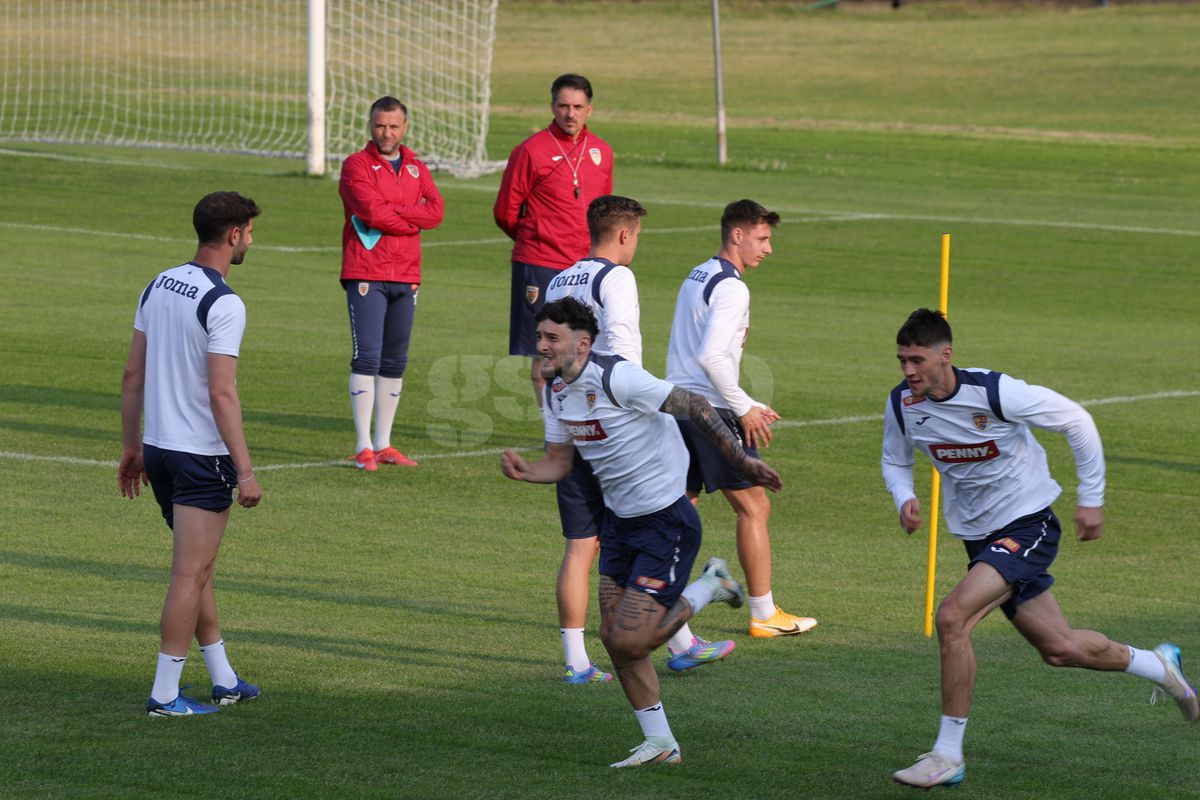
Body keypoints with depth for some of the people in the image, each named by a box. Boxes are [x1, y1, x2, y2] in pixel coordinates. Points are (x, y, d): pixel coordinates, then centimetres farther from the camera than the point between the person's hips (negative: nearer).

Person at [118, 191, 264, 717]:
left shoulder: (159, 286, 7)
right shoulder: (223, 304, -17)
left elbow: (132, 374, 11)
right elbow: (221, 393, -21)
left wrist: (133, 448, 18)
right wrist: (245, 471, -18)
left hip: (158, 449, 8)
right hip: (202, 455, -8)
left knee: (197, 569, 18)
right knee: (190, 575, -2)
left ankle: (224, 680, 27)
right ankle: (165, 695, 0)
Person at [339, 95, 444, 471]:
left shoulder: (416, 168, 15)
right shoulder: (357, 165, -1)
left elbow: (435, 211, -1)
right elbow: (372, 212, -16)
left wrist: (392, 212, -12)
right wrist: (414, 221, -3)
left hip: (406, 277, 6)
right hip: (366, 275, -6)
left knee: (395, 362, 8)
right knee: (367, 357, -11)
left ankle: (383, 444, 15)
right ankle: (364, 447, -10)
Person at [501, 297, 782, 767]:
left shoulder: (617, 378, -22)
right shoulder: (556, 391, 4)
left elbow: (694, 407, -18)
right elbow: (559, 461, 12)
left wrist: (742, 461, -19)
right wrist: (524, 472, -10)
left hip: (668, 521, -8)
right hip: (621, 521, 8)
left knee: (630, 642, -13)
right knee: (613, 637, 5)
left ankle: (709, 587, 11)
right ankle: (660, 744, 18)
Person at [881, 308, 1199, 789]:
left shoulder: (995, 392, -22)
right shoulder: (902, 404, -7)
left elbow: (1076, 420, -10)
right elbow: (895, 460, 14)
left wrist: (1091, 498, -6)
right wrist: (904, 499, -8)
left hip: (1028, 526, -6)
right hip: (979, 536, 6)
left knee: (952, 617, -25)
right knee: (1060, 650, 11)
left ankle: (948, 755, -16)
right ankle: (1157, 665, 40)